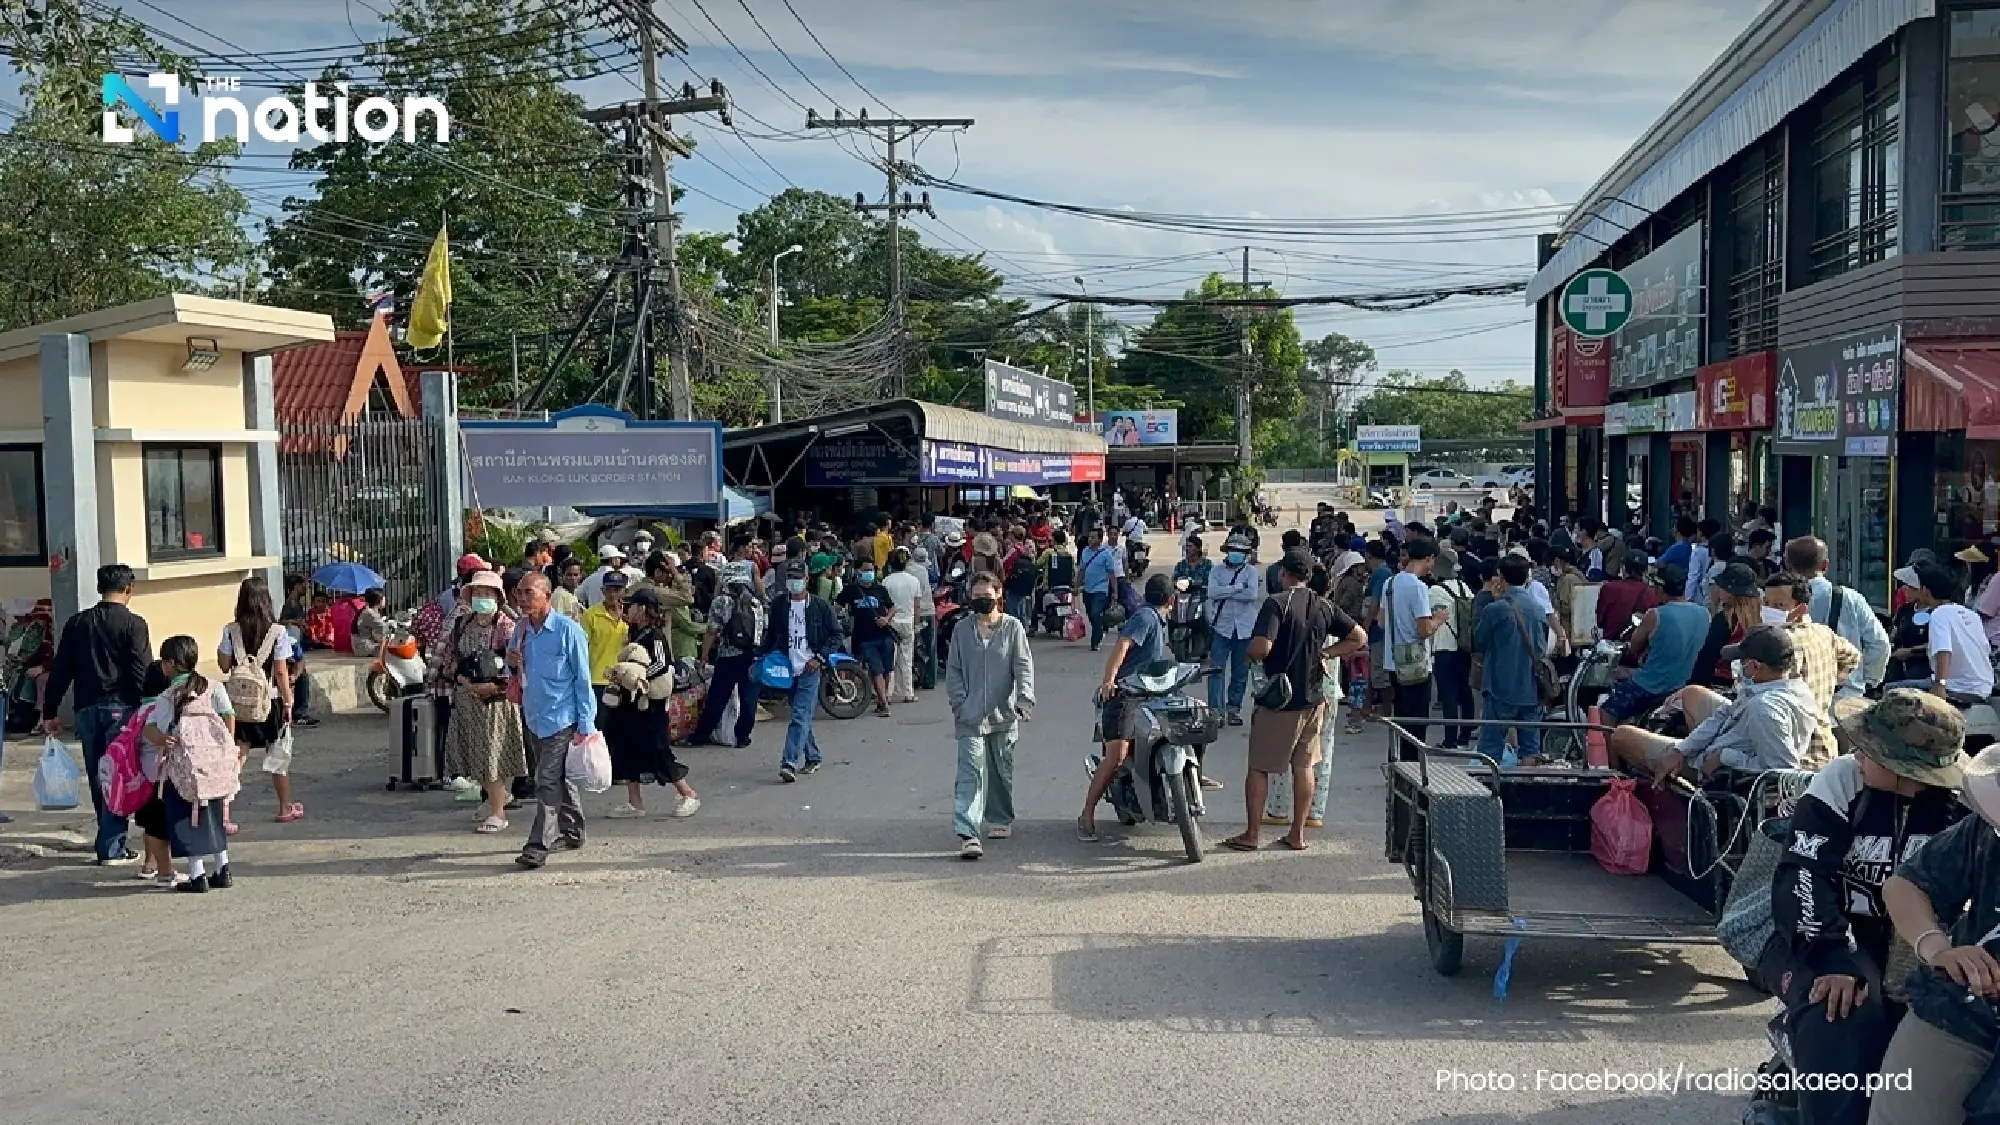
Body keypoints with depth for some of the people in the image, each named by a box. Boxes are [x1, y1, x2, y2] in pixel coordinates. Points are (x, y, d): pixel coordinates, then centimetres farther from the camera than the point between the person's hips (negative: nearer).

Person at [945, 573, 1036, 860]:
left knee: (1002, 771, 16)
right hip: (970, 718, -1)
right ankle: (968, 834, -17)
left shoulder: (1013, 627, 0)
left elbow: (1024, 666, -5)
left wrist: (1024, 700, -19)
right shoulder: (963, 630, 4)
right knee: (970, 773, -11)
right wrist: (960, 703, -5)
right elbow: (953, 670, 7)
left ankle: (1000, 819, 38)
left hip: (1003, 715, 1)